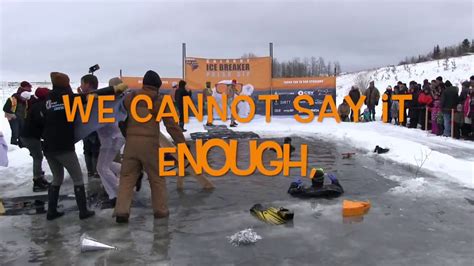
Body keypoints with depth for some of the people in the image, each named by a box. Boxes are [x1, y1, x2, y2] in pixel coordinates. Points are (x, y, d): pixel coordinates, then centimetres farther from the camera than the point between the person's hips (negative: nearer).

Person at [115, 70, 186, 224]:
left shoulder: (130, 97, 9)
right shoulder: (160, 100, -2)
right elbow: (172, 126, -5)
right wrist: (182, 145, -2)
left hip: (131, 143, 3)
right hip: (150, 144, -3)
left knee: (127, 178, 9)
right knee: (157, 178, 13)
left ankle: (121, 211, -1)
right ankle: (160, 210, 18)